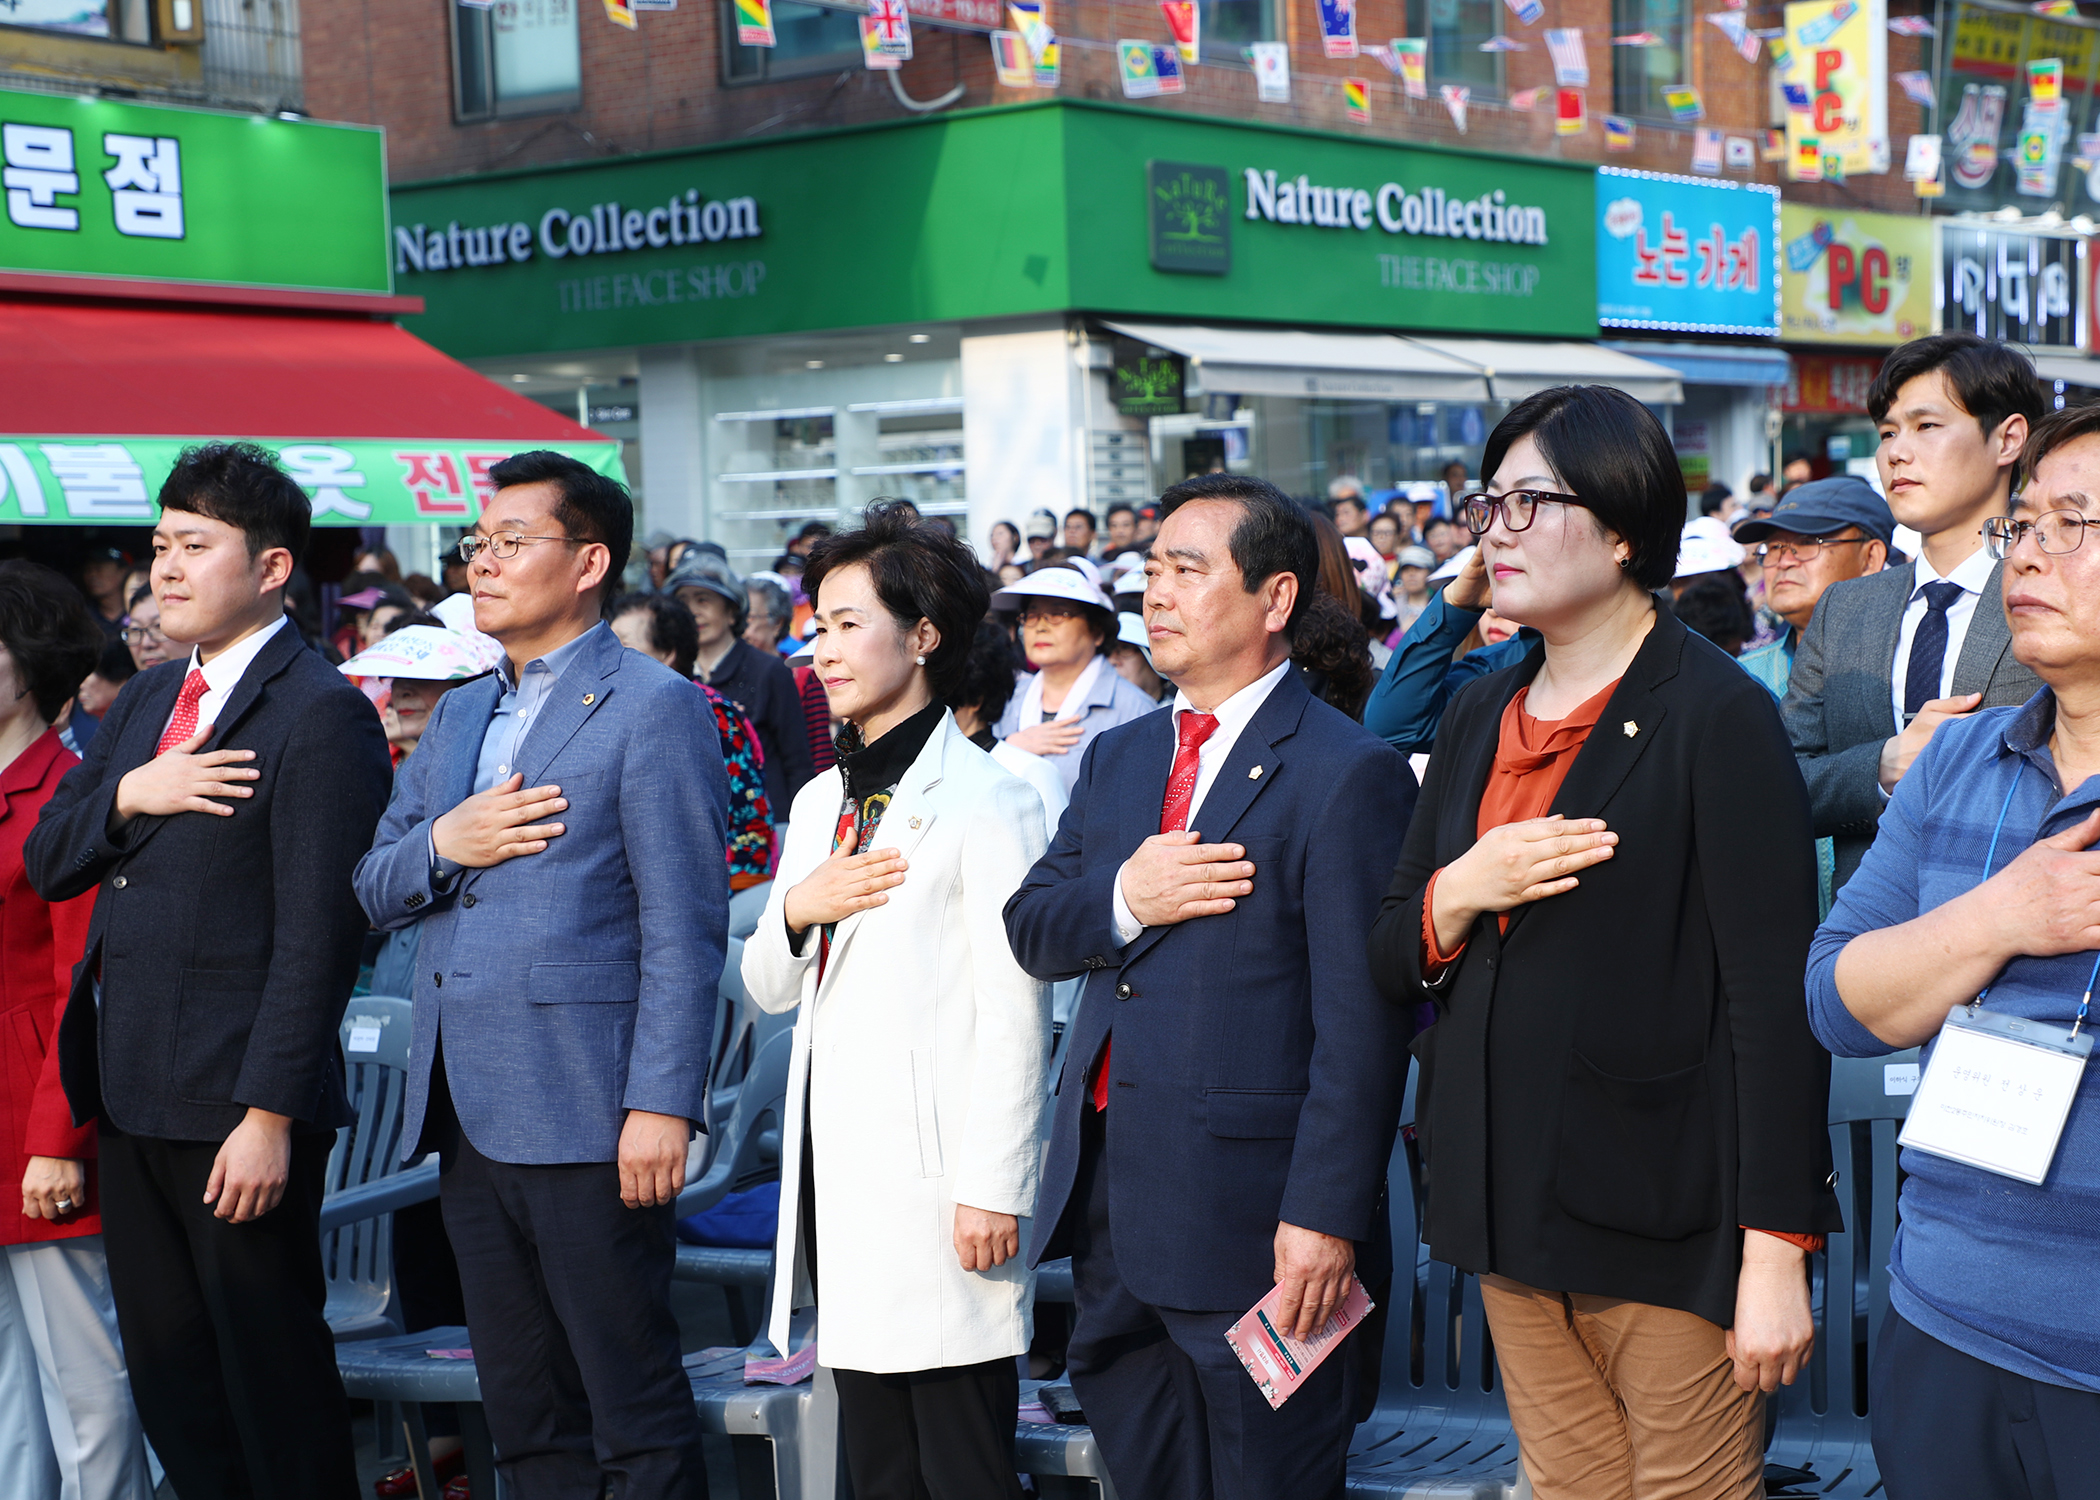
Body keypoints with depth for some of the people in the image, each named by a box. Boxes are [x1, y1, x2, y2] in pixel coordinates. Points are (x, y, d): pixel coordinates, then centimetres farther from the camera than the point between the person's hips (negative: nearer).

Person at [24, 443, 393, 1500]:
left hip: (236, 1105, -8)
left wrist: (270, 1114, -20)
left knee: (273, 1379, 2)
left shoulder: (320, 715, -12)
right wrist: (124, 795, -7)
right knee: (166, 1376, 14)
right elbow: (44, 862, 13)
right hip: (130, 1095, 8)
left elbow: (316, 933, -17)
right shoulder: (146, 699, 15)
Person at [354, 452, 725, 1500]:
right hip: (468, 1117, 8)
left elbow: (683, 928, -11)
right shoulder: (458, 716, 19)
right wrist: (441, 844, -4)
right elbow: (373, 889, 18)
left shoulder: (653, 707, -5)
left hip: (584, 1119, -7)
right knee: (523, 1415, 14)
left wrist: (662, 1103, -18)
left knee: (635, 1414, -2)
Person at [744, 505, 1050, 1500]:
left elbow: (1014, 1014, -12)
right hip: (836, 1171, 7)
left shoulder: (987, 801, -8)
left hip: (935, 1181, -7)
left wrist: (993, 1191, -16)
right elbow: (769, 989, 19)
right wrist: (797, 910, -2)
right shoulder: (820, 802, 16)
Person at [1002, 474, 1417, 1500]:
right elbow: (1029, 930, 12)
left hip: (1250, 1220, -7)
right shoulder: (1118, 759, 14)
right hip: (1108, 1203, 7)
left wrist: (1326, 1215, -20)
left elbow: (1361, 1021, -16)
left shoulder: (1347, 775, -11)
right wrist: (1121, 900, -10)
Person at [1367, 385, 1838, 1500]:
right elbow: (1391, 966, 14)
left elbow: (1776, 997, -13)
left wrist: (1777, 1250, -17)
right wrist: (1456, 896, -9)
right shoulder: (1481, 717, 12)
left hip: (1668, 1219, -6)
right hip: (1512, 1207, 6)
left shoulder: (1717, 715, -9)